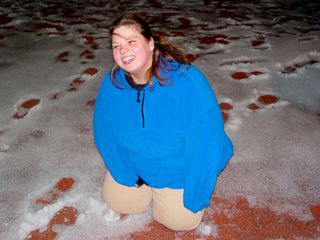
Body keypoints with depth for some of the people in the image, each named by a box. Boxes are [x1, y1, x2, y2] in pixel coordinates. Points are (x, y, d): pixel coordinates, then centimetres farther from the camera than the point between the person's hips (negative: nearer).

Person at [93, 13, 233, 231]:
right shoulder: (113, 82, -19)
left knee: (179, 219, -4)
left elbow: (207, 140, -31)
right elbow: (104, 131, -9)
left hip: (178, 170, -3)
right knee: (116, 202, 9)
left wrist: (195, 196, -24)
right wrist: (126, 173, -14)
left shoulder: (187, 80, -35)